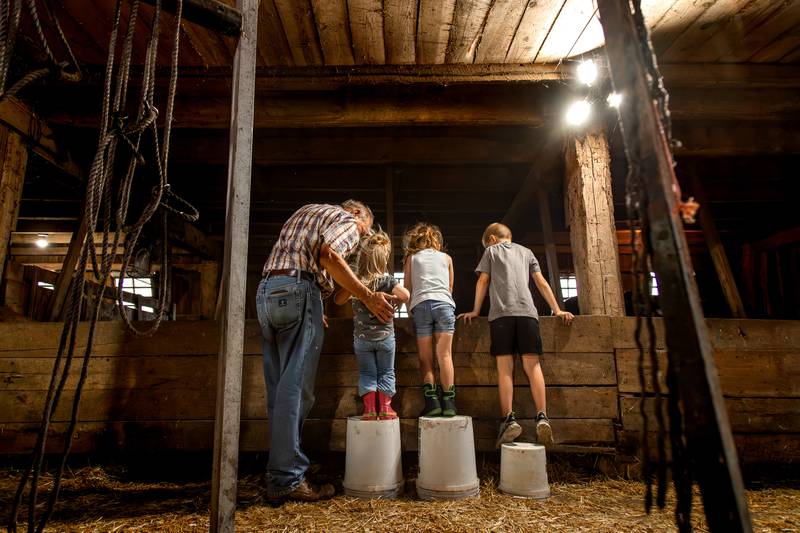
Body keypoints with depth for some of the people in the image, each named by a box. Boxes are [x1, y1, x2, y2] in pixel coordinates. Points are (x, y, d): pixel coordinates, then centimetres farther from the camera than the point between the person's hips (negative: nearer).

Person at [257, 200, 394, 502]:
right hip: (297, 290, -8)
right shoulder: (346, 220, 7)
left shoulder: (306, 212, 32)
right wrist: (368, 297, -12)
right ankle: (288, 480, -6)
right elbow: (329, 255, -15)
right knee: (295, 389, -8)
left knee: (279, 390, 9)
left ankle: (278, 476, 15)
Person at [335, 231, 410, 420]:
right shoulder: (388, 280, -10)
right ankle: (384, 408, 13)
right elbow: (406, 296, -12)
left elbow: (338, 300, 4)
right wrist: (397, 300, 8)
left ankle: (370, 409, 7)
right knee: (386, 373, 13)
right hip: (385, 335, -1)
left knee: (367, 373, 11)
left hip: (362, 337, 1)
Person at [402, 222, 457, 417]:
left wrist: (410, 311, 21)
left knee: (426, 358, 1)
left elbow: (407, 288, 13)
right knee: (445, 355, -3)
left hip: (420, 305, -1)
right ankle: (448, 401, -8)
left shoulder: (411, 258, 19)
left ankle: (431, 400, -7)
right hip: (444, 304, 1)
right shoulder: (446, 257, 22)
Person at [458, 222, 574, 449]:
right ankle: (542, 417, -13)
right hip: (527, 311, 2)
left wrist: (475, 311, 17)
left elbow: (483, 282, 12)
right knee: (533, 365, -1)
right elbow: (541, 283, 21)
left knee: (505, 368, -4)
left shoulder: (491, 251, 19)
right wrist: (557, 310, 23)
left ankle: (509, 419, -13)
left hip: (501, 312, -2)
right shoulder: (526, 252, 26)